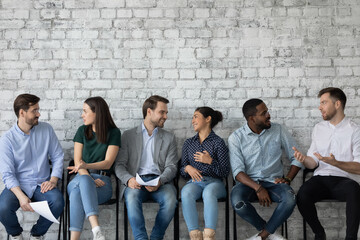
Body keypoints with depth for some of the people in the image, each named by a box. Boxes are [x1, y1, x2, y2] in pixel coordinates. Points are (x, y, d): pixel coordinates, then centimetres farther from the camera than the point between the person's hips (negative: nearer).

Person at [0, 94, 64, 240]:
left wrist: (53, 180, -11)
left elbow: (58, 157, 7)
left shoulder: (46, 129, 3)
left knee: (57, 202, -30)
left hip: (42, 185, 2)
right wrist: (21, 196, -26)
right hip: (18, 185, -2)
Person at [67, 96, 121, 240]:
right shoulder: (82, 131, 13)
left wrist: (86, 166, -25)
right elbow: (77, 161, 6)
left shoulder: (113, 132, 5)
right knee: (83, 180, -38)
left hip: (103, 181, -2)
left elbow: (107, 163, -4)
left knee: (78, 190, -38)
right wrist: (90, 179, -13)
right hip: (81, 177, 2)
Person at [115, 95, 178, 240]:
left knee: (170, 199, -32)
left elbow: (171, 167, 9)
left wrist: (160, 181, -14)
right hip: (136, 181, -1)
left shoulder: (169, 138, 20)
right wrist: (128, 179, -16)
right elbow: (120, 165, 8)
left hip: (160, 181, 1)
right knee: (132, 196, -35)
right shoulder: (129, 135, 16)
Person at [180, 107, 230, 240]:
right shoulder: (188, 143, 20)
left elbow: (225, 172, 1)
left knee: (209, 193, -39)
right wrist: (187, 168, -4)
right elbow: (182, 170, 19)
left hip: (214, 182, -3)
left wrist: (210, 161, -14)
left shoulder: (218, 142, 6)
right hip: (194, 182, 3)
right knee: (186, 193, -33)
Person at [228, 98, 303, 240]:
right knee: (237, 202, -34)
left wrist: (287, 179, -8)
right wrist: (258, 189, -22)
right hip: (248, 182, -1)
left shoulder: (278, 130, 4)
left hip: (273, 181, 1)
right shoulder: (236, 137, -2)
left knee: (290, 199, -32)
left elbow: (296, 158, 9)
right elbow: (238, 171, -9)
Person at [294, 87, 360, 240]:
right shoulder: (319, 128, 15)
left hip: (344, 180, -3)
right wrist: (304, 159, -11)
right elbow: (313, 163, 13)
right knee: (303, 195, -29)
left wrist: (336, 163, -23)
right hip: (321, 178, 3)